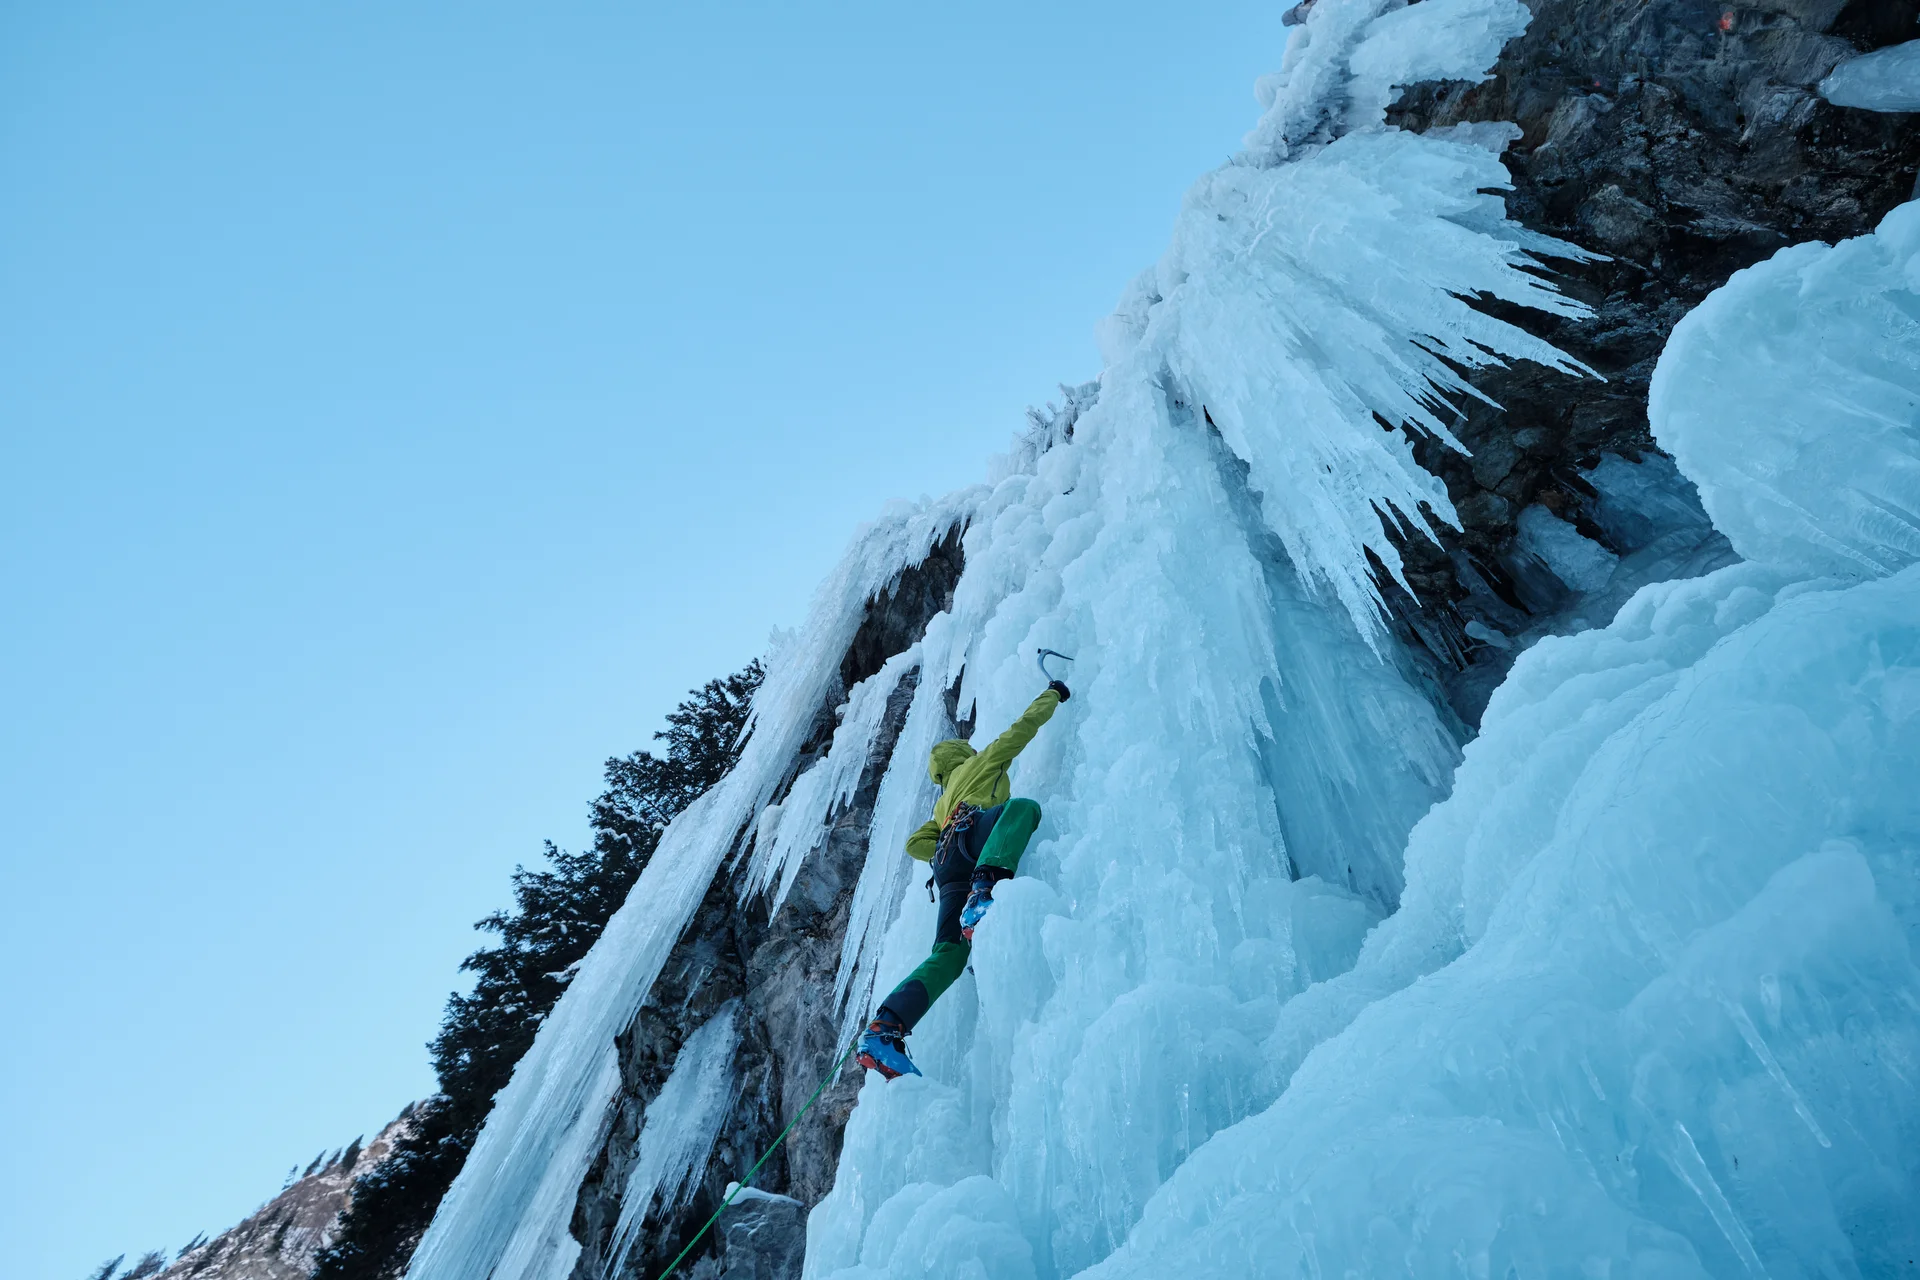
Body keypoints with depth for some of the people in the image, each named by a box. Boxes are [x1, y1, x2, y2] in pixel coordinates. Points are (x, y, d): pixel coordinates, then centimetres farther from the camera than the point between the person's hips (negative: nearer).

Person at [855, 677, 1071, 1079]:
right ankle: (983, 895, -54)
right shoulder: (981, 762, 32)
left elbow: (915, 843, 36)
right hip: (972, 832, -6)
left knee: (950, 952, -12)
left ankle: (885, 1028, -30)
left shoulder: (944, 803, 46)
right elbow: (1024, 726, 30)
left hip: (951, 871, 6)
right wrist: (1053, 693, 45)